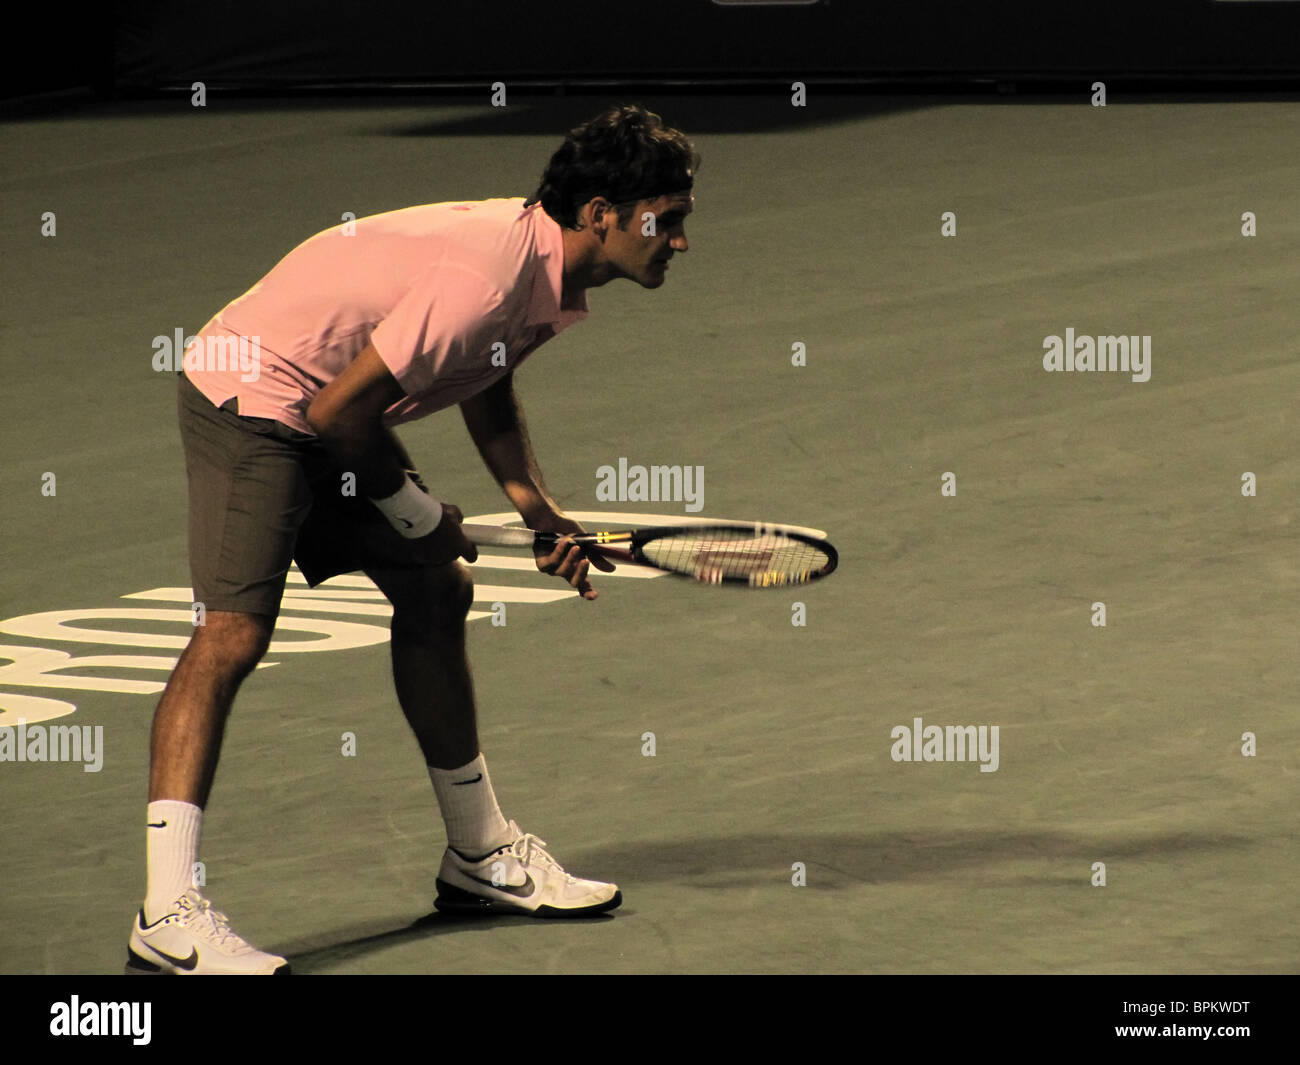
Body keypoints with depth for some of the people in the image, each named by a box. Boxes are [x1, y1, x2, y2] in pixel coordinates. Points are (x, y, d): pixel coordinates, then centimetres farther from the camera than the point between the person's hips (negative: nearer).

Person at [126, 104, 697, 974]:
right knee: (235, 631, -20)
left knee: (438, 592, 14)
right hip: (251, 396, -10)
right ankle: (168, 915, -25)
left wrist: (535, 504, 7)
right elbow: (343, 410, -27)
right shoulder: (490, 273, -29)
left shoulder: (552, 275, 1)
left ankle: (481, 856, 28)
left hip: (333, 418, 10)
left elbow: (486, 383, 21)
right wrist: (417, 511, -10)